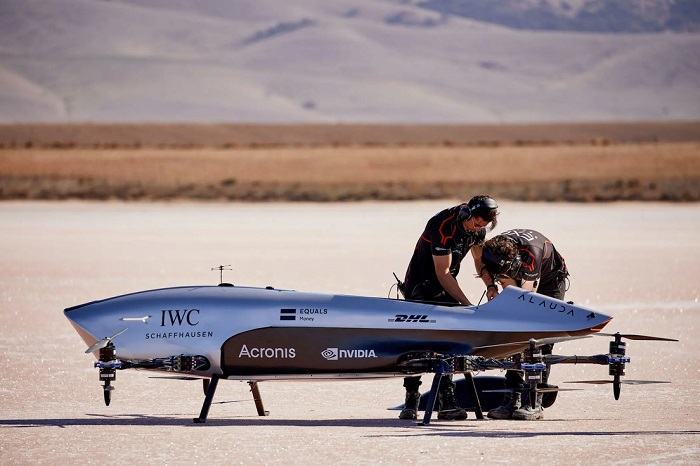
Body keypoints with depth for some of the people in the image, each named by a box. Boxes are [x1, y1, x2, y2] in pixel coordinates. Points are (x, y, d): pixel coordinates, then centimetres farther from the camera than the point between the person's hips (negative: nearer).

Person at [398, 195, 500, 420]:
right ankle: (411, 398, -5)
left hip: (445, 284, 6)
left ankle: (446, 399, -8)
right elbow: (442, 273, -27)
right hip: (420, 285, -6)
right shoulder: (443, 226, -29)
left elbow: (479, 259, 12)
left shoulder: (477, 227, -6)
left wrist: (492, 285, -3)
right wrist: (467, 304, -27)